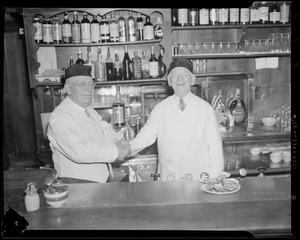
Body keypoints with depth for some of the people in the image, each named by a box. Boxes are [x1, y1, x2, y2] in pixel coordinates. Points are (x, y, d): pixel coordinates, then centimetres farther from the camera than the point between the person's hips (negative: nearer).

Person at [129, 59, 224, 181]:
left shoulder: (205, 108, -4)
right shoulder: (160, 108, 1)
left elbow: (215, 145, -4)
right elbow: (147, 135, -8)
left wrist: (214, 181, -7)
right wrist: (129, 147, -27)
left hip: (198, 176, -1)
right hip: (168, 175, 1)